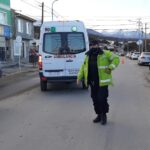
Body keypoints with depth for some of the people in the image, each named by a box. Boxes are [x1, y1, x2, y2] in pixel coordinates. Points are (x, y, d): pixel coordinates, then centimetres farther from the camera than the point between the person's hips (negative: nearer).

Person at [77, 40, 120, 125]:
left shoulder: (105, 54, -3)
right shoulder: (88, 56, 14)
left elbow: (116, 59, -5)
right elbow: (83, 67, 18)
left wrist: (110, 68, -17)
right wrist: (79, 78, 10)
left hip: (102, 82, -5)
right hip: (92, 82, 5)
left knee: (102, 99, -6)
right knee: (95, 99, 10)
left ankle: (104, 116, 13)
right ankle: (99, 115, 26)